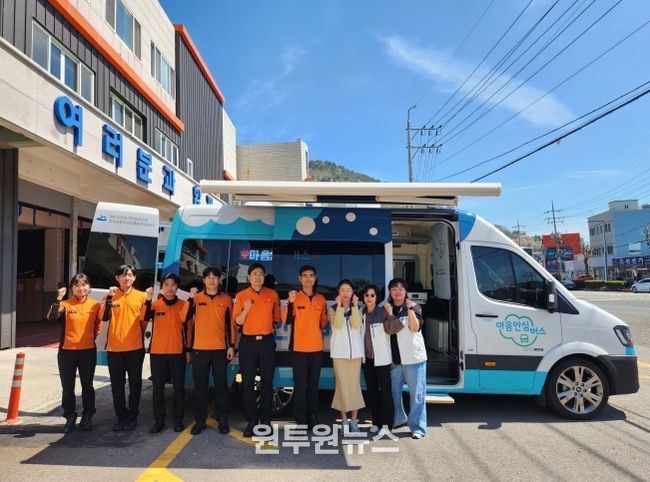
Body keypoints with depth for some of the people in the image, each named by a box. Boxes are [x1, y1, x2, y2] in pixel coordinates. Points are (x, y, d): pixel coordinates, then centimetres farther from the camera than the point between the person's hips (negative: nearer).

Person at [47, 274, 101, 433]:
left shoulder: (95, 305, 1)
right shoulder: (65, 304, -4)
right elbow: (51, 317, -21)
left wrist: (92, 337, 8)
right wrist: (58, 299, -26)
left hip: (88, 351, 1)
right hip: (67, 351, 0)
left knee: (87, 385, 10)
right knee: (67, 387, 7)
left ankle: (87, 418, 23)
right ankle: (70, 418, 23)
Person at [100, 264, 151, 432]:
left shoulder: (142, 296, 2)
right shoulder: (110, 296, 6)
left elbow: (144, 319, -2)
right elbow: (104, 317, -7)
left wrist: (148, 300, -15)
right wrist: (109, 297, -14)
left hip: (135, 348, -1)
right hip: (114, 348, 2)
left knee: (134, 384, 7)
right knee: (117, 385, 9)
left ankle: (133, 417, 20)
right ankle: (121, 416, 22)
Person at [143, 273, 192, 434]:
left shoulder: (183, 305, 1)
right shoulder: (155, 304, 2)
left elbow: (186, 319, -17)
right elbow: (146, 317, -18)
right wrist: (148, 299, -30)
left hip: (178, 352, 0)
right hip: (157, 352, 1)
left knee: (179, 387, 6)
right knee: (158, 388, 8)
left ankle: (178, 419, 18)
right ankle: (159, 420, 19)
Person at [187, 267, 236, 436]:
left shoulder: (226, 299, 5)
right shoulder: (196, 299, 5)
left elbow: (231, 323, 6)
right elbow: (190, 323, 7)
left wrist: (231, 345, -1)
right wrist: (188, 348, 5)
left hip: (220, 349, 0)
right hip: (199, 349, 0)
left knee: (221, 385, 6)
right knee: (200, 386, 7)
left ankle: (222, 420, 16)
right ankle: (200, 420, 18)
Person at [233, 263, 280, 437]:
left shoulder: (272, 294, 3)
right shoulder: (241, 295, 0)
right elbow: (237, 321, -2)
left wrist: (270, 326, 8)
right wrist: (246, 308, -17)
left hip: (267, 342, 1)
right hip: (248, 342, 0)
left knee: (267, 382, 5)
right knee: (248, 383, 3)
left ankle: (266, 420, 15)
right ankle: (251, 421, 13)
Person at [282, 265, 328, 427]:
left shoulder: (321, 299, 8)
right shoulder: (294, 297, -3)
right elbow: (286, 320, -15)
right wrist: (290, 302, -27)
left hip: (317, 347, 4)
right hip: (299, 347, -3)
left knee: (314, 384, 11)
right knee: (300, 384, -2)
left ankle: (313, 418, 21)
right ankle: (301, 420, 7)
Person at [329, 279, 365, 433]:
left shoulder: (357, 309, 9)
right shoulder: (333, 309, 7)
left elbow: (356, 325, -10)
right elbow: (337, 325, -13)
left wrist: (355, 306, -9)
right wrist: (339, 306, -11)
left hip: (355, 351, 1)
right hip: (339, 352, -1)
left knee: (355, 385, 0)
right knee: (342, 385, -3)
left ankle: (354, 419, 10)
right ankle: (344, 420, 6)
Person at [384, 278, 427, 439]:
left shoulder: (413, 307, -1)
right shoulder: (387, 308, 9)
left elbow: (415, 327, -16)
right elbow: (387, 330, 2)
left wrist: (410, 308, -19)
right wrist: (389, 313, -9)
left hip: (413, 358, -4)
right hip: (394, 359, 4)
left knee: (416, 394, -2)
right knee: (394, 392, 13)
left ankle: (417, 427, 6)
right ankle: (398, 419, 32)